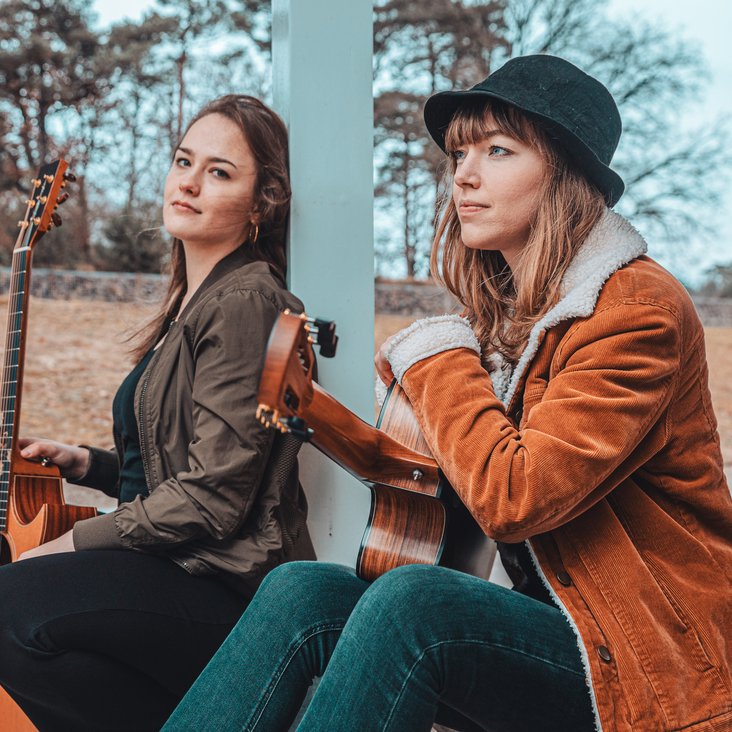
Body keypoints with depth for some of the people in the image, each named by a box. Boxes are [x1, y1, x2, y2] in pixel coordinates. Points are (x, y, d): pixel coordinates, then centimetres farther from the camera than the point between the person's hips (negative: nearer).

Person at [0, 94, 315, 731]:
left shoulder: (244, 302, -13)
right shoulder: (194, 302, 17)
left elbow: (215, 494, -18)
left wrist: (78, 541, -10)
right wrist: (84, 463, 10)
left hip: (233, 587, -9)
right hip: (182, 565, 9)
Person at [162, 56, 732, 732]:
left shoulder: (640, 312, -15)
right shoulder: (502, 310, 11)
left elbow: (513, 497, -24)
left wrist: (437, 358, -10)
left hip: (650, 666, -7)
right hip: (547, 624, 7)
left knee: (410, 600, -32)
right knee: (302, 590, -14)